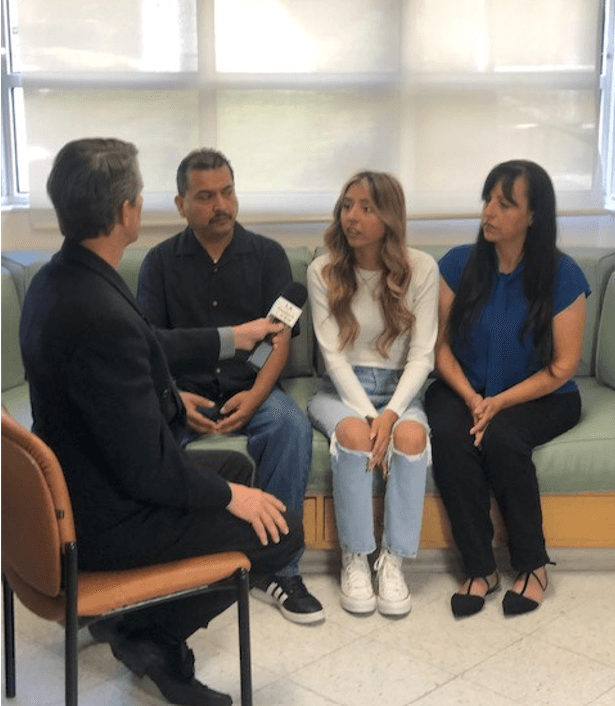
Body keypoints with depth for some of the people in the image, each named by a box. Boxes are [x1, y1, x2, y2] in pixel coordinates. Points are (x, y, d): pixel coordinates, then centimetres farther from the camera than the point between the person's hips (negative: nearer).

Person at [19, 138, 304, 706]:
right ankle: (152, 635, 11)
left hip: (81, 480, 10)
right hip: (105, 519, -10)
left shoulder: (56, 279, -2)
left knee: (236, 465, 26)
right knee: (283, 530, -3)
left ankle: (133, 617, 27)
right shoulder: (101, 316, -32)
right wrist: (229, 496, -13)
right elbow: (146, 468, -27)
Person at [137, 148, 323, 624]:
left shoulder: (267, 255, 7)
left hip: (250, 388, 1)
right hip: (184, 392, 0)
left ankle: (277, 568, -20)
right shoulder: (161, 262, 8)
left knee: (292, 427, -32)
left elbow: (279, 336, 1)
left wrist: (255, 395, -17)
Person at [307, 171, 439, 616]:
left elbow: (422, 355, -6)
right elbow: (333, 355, -7)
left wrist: (389, 415, -21)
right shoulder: (323, 272, -3)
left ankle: (394, 561, -20)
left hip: (399, 391, 1)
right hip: (342, 391, 0)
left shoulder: (421, 269, -3)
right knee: (354, 433, -34)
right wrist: (367, 415, -20)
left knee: (411, 434, -33)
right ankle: (355, 559, -19)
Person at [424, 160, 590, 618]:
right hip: (466, 390, 2)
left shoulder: (562, 275, -10)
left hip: (539, 397, -2)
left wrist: (499, 404, -19)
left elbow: (562, 367, -9)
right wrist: (470, 398, -17)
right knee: (449, 437, -30)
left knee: (501, 438, -33)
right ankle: (480, 568, -17)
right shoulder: (459, 264, -3)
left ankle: (534, 565, -12)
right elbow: (441, 344, -1)